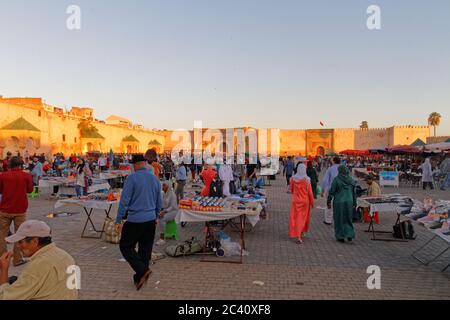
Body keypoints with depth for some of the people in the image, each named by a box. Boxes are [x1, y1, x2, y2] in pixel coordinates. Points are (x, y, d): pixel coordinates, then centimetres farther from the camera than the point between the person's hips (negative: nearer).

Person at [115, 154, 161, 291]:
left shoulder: (132, 178, -11)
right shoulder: (155, 179, 8)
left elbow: (124, 201, -13)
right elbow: (159, 202, 16)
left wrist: (118, 221, -7)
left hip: (135, 220, -6)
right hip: (151, 220, 6)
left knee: (126, 246, 8)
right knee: (145, 249, 13)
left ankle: (142, 270, -6)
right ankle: (139, 278, 22)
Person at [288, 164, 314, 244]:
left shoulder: (293, 178, -5)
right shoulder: (306, 179, -13)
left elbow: (291, 190, 6)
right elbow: (310, 192, -9)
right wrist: (312, 202, 1)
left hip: (295, 200, 2)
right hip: (305, 201, -1)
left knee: (296, 218, 7)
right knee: (303, 217, 15)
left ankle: (298, 237, 6)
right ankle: (302, 233, 27)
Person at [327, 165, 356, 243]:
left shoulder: (336, 179, -11)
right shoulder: (351, 180, 3)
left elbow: (331, 191, -11)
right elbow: (354, 193, 7)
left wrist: (328, 201, -2)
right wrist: (354, 204, 15)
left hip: (339, 202, -4)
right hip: (349, 202, 4)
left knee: (339, 219, 7)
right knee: (348, 219, 18)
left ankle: (341, 237, 13)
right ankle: (350, 235, 12)